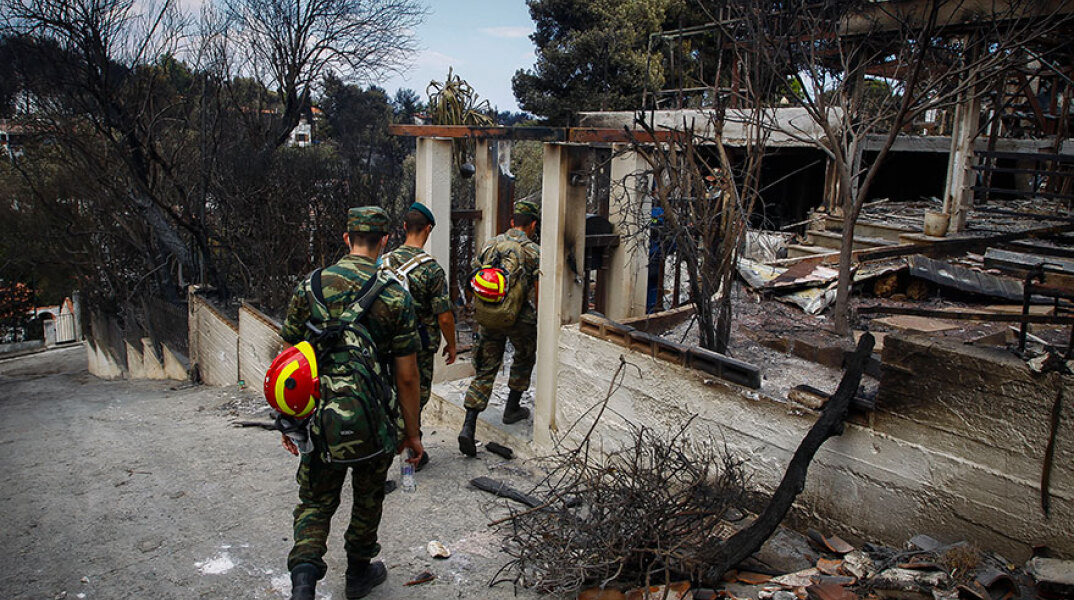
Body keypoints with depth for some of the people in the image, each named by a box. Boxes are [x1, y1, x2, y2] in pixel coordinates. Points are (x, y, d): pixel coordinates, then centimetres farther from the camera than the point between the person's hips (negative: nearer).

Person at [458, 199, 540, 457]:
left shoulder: (490, 245, 6)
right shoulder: (534, 252, -8)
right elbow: (539, 293, -9)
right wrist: (541, 322, 3)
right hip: (521, 320, -3)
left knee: (485, 370, 7)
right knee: (524, 360, 25)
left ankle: (468, 427, -4)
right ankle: (512, 409, 33)